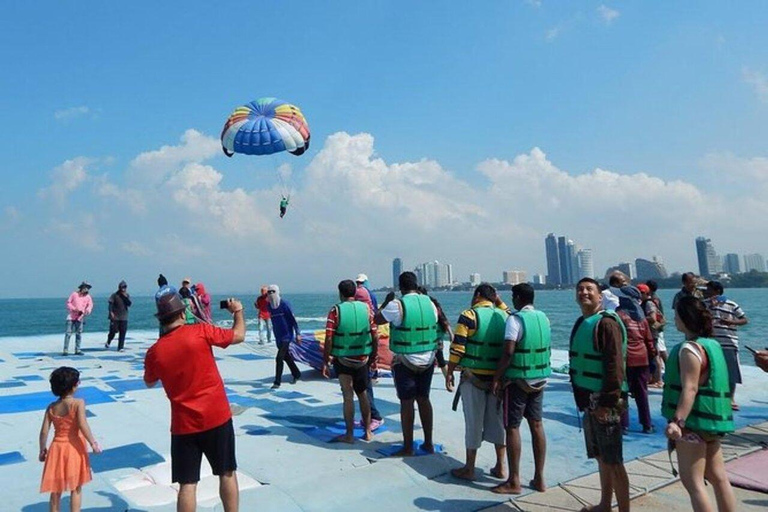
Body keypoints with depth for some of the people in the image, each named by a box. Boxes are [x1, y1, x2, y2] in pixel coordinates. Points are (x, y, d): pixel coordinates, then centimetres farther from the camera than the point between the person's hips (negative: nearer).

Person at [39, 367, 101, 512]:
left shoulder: (51, 407, -1)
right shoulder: (78, 403, -15)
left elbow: (44, 431, -1)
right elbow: (83, 425, -24)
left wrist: (42, 450, 13)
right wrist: (93, 443, -16)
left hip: (57, 448, 4)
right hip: (74, 449, -4)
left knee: (56, 490, 17)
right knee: (76, 489, 11)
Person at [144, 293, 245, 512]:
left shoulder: (154, 352, -2)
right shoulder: (200, 331, -12)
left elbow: (149, 383, 17)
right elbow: (239, 336, -1)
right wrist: (238, 311, 16)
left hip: (184, 424, 2)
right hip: (217, 417, -1)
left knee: (187, 484, 10)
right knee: (227, 474, 15)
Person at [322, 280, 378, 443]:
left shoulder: (335, 311, -9)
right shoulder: (366, 308, 0)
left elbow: (329, 339, -14)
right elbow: (375, 337, 1)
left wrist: (325, 362, -6)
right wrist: (373, 358, 12)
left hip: (342, 360, -3)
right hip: (363, 359, 3)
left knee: (348, 396, 5)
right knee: (363, 394, 16)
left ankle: (349, 435, 11)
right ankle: (367, 431, 24)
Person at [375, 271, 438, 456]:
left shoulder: (397, 305, -15)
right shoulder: (429, 303, 0)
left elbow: (377, 319, -2)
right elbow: (435, 327, 9)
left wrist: (386, 301, 10)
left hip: (405, 361, -5)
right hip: (428, 360, 5)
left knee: (407, 402, 4)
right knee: (424, 399, 16)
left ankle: (408, 448, 13)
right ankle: (428, 443, 25)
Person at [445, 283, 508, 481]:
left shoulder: (469, 315, -11)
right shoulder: (504, 316, 4)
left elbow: (457, 349, -13)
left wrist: (449, 373, -4)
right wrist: (498, 301, 20)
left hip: (473, 377, -4)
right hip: (498, 378, 5)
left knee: (474, 422, 4)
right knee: (497, 421, 14)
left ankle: (469, 469, 16)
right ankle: (500, 467, 23)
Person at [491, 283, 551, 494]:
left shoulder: (515, 319, -15)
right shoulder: (543, 318, 6)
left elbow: (508, 353, -21)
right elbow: (548, 349, 13)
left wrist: (496, 378, -14)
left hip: (518, 380, -7)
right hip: (539, 379, 7)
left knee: (512, 427, 2)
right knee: (537, 425, 13)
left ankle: (514, 481, 9)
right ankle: (539, 478, 21)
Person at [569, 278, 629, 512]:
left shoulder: (607, 323, -15)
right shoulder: (581, 324, 11)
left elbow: (615, 366, -20)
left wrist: (608, 402, -22)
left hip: (605, 401, -8)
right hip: (588, 399, 8)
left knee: (613, 460, 1)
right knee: (601, 457, 19)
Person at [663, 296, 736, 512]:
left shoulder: (689, 349, -17)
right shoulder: (712, 344, 11)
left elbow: (690, 389, -25)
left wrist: (677, 421, -31)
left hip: (693, 421, -9)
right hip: (710, 420, 9)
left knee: (692, 481, -2)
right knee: (718, 477, 15)